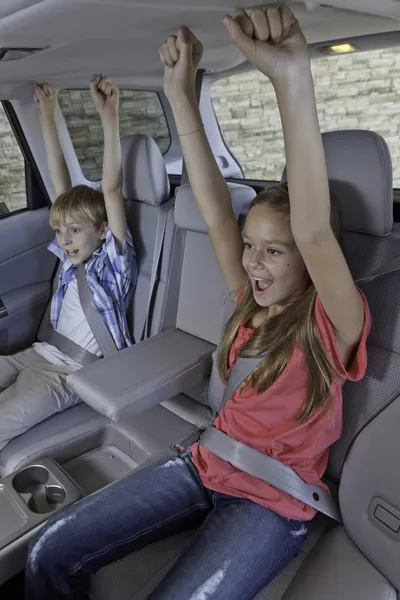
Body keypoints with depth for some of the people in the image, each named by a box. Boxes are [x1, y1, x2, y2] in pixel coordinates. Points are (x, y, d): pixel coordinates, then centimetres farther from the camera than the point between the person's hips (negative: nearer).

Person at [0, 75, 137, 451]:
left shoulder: (112, 262, -8)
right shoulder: (73, 258, 9)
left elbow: (111, 189, -20)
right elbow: (61, 182, 8)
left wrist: (109, 118, -26)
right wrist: (47, 117, 10)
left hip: (73, 372, -7)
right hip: (43, 353, 8)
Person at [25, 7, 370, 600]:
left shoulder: (331, 327, -16)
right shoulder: (254, 302, 0)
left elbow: (314, 233, -36)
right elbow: (216, 215, -10)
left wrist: (292, 78, -46)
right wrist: (180, 94, -17)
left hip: (272, 504, -4)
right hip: (205, 467, 5)